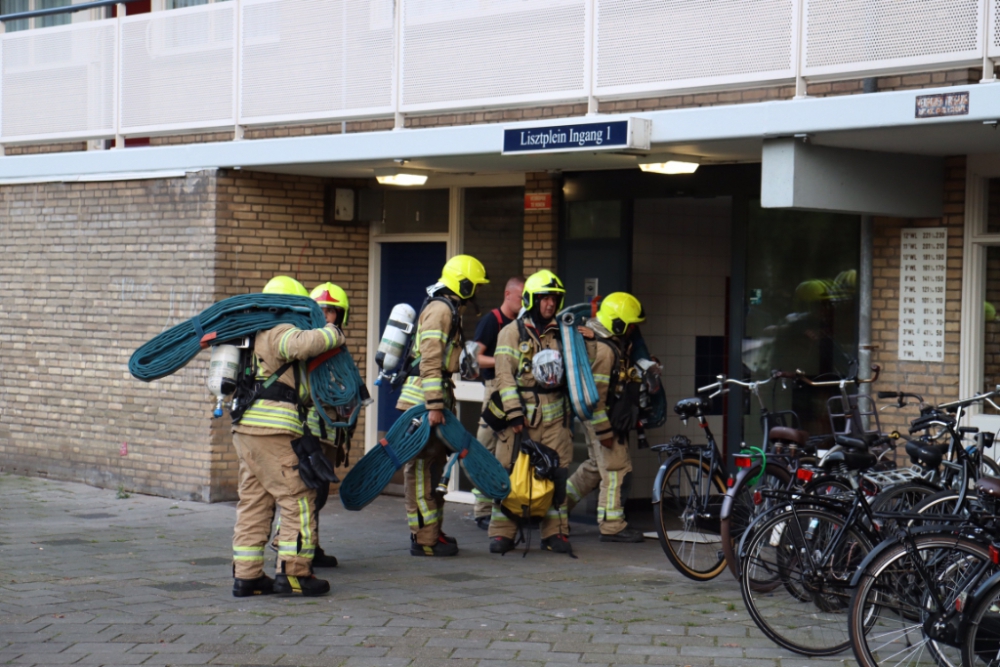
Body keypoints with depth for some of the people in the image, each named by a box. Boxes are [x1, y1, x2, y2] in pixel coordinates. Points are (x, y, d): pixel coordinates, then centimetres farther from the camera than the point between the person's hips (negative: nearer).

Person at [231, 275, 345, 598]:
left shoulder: (257, 335, 24)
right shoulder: (280, 333, -7)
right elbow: (306, 343, -29)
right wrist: (334, 334, -10)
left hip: (245, 429, 10)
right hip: (272, 430, -10)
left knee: (253, 502, 11)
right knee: (299, 498, -4)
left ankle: (246, 575, 11)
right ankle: (293, 572, -5)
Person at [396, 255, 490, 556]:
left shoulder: (450, 310, 19)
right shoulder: (440, 309, -13)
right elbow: (430, 361, -21)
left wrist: (444, 403, 23)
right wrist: (434, 406, -25)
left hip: (434, 401, 11)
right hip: (422, 402, -11)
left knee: (433, 466, 15)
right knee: (421, 469, -7)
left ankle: (431, 532, 22)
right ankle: (424, 539, -7)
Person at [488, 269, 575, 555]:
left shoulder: (559, 333, 15)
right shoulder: (512, 332, 1)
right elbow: (505, 374, -6)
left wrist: (569, 411, 20)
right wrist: (514, 413, -15)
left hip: (554, 414, 4)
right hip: (523, 415, -4)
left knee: (557, 473, 3)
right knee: (511, 472, -4)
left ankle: (555, 532, 11)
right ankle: (502, 532, 2)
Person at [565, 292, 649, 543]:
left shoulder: (616, 343, 7)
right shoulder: (602, 349, -23)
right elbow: (596, 394, -24)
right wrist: (604, 430, -22)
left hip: (611, 416, 10)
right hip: (603, 418, -10)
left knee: (596, 466, 19)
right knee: (616, 469, -4)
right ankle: (612, 526, 2)